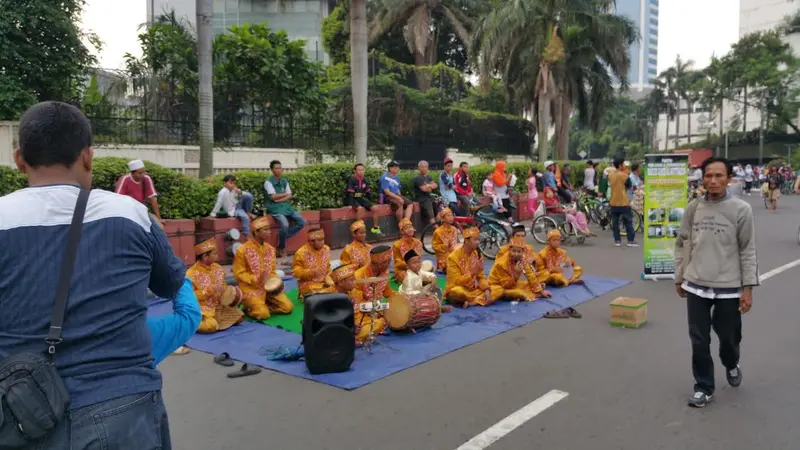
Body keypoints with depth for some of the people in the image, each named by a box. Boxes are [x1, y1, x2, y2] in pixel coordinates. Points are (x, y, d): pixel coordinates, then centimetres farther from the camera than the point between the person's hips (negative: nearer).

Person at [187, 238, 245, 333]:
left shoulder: (217, 268, 4)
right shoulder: (192, 273, -16)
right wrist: (210, 290, -24)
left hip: (218, 306, 7)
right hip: (201, 310, -6)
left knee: (239, 316, -5)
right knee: (211, 326, -32)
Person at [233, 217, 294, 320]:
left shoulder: (270, 249, 6)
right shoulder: (242, 250, -13)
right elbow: (239, 274, -11)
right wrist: (257, 279, -24)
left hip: (269, 287, 6)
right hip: (251, 288, -6)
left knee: (288, 307, -8)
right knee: (263, 314, -23)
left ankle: (262, 306, 9)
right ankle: (250, 308, 8)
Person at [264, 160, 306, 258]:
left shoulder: (284, 181, 13)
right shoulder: (268, 182, -5)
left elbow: (289, 196, 4)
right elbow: (273, 197, -14)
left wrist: (279, 200, -12)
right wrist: (285, 194, 0)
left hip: (286, 207, 7)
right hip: (275, 209, -7)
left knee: (302, 222, -9)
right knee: (285, 225, -31)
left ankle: (283, 237, 1)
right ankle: (281, 248, -9)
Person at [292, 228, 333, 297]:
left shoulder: (326, 249, 3)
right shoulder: (301, 252, -13)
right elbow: (295, 272, -10)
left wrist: (328, 278, -3)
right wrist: (311, 272, -23)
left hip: (324, 283, 6)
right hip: (308, 285, -5)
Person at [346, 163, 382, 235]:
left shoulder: (364, 180, 6)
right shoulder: (352, 180, -15)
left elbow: (368, 192, 15)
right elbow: (350, 193, -20)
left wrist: (369, 202, 12)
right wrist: (350, 204, -28)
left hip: (361, 198, 7)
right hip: (353, 199, -7)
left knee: (375, 209, -6)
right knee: (360, 209, -36)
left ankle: (375, 228, 9)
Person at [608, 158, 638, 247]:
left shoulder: (610, 175, 3)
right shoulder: (624, 175, -13)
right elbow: (629, 186, -3)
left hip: (613, 202, 5)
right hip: (623, 202, -5)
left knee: (615, 222, 9)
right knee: (628, 222, 3)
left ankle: (617, 240, 9)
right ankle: (631, 240, 2)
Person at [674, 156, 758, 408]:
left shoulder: (741, 209, -6)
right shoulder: (693, 208, 1)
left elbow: (748, 251, -4)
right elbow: (682, 245, 9)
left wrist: (748, 287, -7)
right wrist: (679, 278, 12)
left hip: (729, 287, -2)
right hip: (696, 286, 2)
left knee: (729, 337, 13)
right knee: (699, 341, 5)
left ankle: (731, 365, 46)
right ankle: (704, 388, 21)